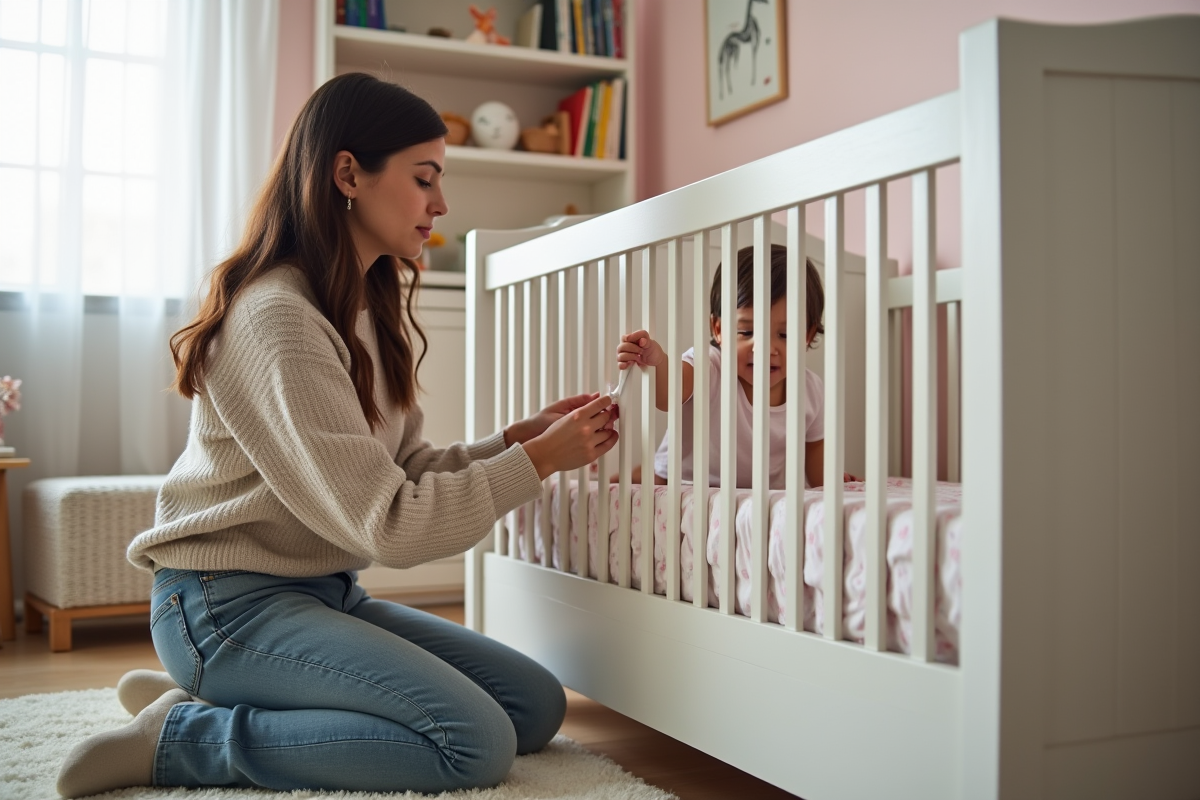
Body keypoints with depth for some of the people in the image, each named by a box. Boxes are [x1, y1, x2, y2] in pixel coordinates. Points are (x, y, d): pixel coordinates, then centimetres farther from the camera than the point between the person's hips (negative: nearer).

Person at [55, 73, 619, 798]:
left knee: (538, 706, 2)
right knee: (477, 742, -21)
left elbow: (407, 472, 6)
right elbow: (388, 523, -23)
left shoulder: (373, 308, 12)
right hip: (231, 602, -10)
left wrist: (517, 439, -7)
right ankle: (181, 736, -8)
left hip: (325, 593, 10)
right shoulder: (278, 318, -20)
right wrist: (537, 460, -15)